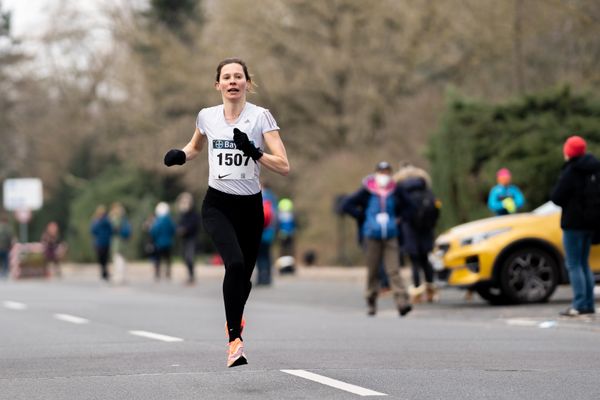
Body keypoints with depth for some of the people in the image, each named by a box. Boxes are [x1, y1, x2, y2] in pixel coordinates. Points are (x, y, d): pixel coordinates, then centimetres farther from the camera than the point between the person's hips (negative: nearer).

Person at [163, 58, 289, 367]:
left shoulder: (260, 116, -6)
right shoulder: (207, 116, 2)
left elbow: (284, 166, -13)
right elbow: (195, 146, 24)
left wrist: (255, 153, -29)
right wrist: (180, 155, 2)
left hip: (250, 206, 1)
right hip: (217, 204, -1)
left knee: (244, 276, 11)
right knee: (235, 263, -26)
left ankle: (234, 320, 46)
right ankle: (234, 340, -26)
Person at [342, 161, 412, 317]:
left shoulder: (395, 191, 7)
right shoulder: (367, 191, -1)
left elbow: (406, 206, 23)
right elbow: (347, 205, 2)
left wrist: (395, 216, 8)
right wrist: (363, 216, 0)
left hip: (390, 236, 1)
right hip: (372, 236, -1)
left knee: (394, 270, -10)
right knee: (372, 271, 5)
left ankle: (402, 303, -20)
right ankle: (371, 303, 17)